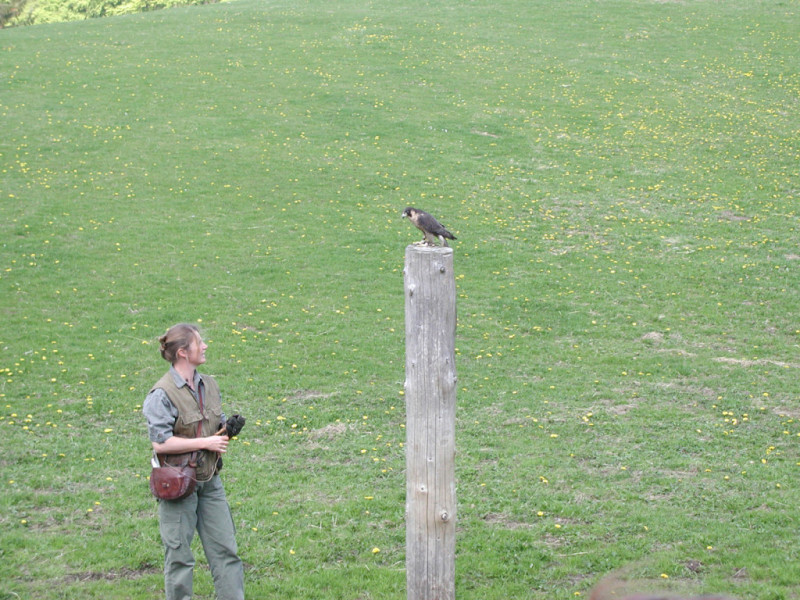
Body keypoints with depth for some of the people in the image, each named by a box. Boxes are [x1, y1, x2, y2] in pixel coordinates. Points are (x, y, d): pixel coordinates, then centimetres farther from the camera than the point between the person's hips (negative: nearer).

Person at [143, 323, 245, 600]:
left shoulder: (209, 385, 7)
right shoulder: (162, 395, -15)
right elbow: (160, 442, -20)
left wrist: (229, 428, -5)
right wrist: (206, 443, -19)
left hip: (209, 481, 7)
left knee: (225, 548, 7)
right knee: (179, 555, 4)